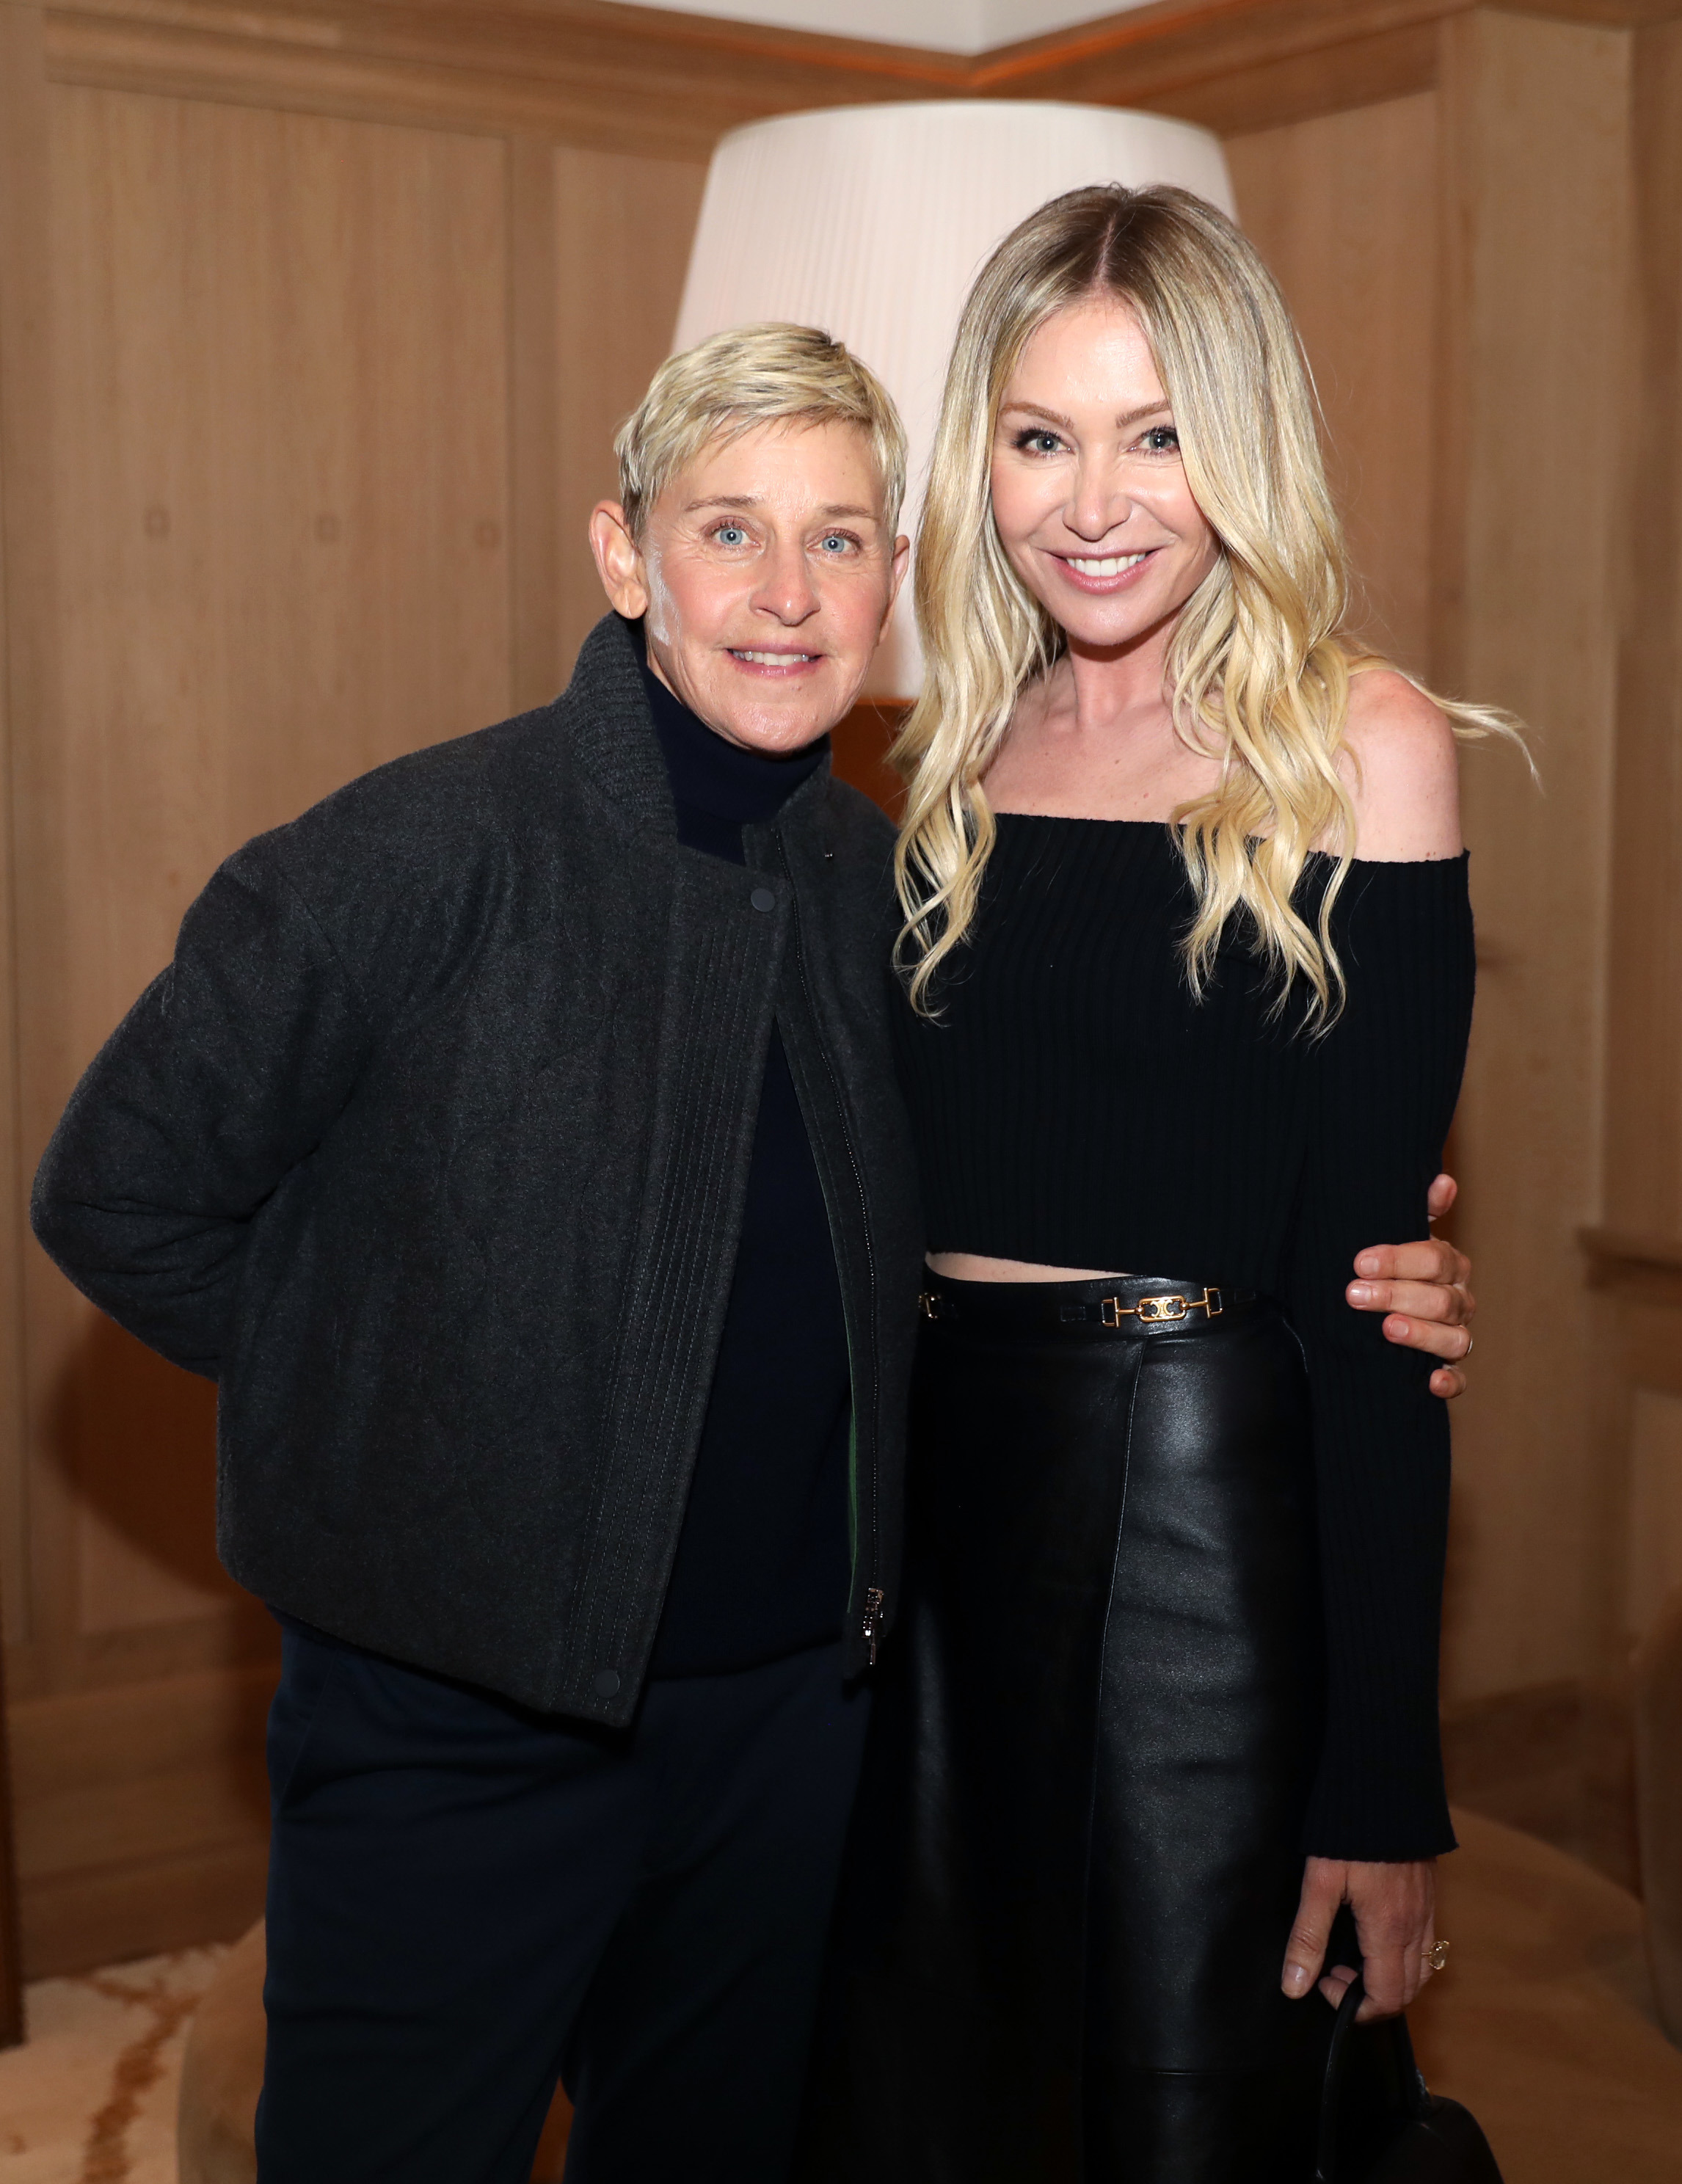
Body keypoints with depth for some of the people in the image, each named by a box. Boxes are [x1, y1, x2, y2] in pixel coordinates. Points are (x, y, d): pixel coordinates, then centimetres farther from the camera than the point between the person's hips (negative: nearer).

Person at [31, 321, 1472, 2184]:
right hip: (460, 1727, -5)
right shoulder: (428, 853, -16)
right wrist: (376, 1402, -7)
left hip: (789, 1703, 5)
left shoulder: (882, 887, 0)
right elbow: (120, 1194, -10)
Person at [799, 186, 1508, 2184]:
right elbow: (877, 1195, 11)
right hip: (925, 1476, 5)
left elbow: (1368, 1275, -11)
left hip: (1209, 1492, -5)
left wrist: (1382, 1775, -12)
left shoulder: (1355, 748, -7)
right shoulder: (948, 756, 7)